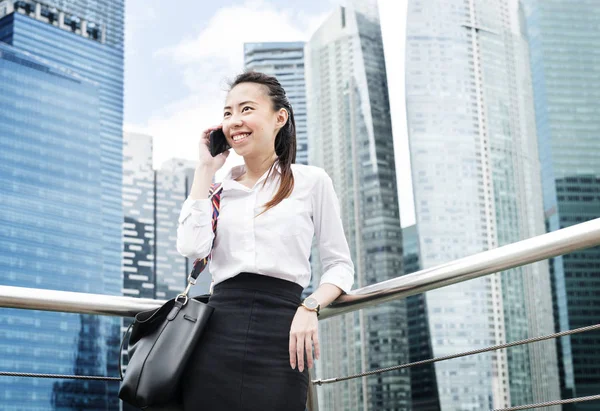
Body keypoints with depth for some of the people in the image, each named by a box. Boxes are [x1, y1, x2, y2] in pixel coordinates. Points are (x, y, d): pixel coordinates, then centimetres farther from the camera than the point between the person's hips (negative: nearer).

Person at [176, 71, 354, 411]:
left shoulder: (311, 180, 7)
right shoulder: (219, 188, 15)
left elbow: (340, 264, 8)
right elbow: (192, 247, -4)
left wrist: (311, 307, -12)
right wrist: (206, 169, 3)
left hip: (280, 331, -2)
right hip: (218, 331, 3)